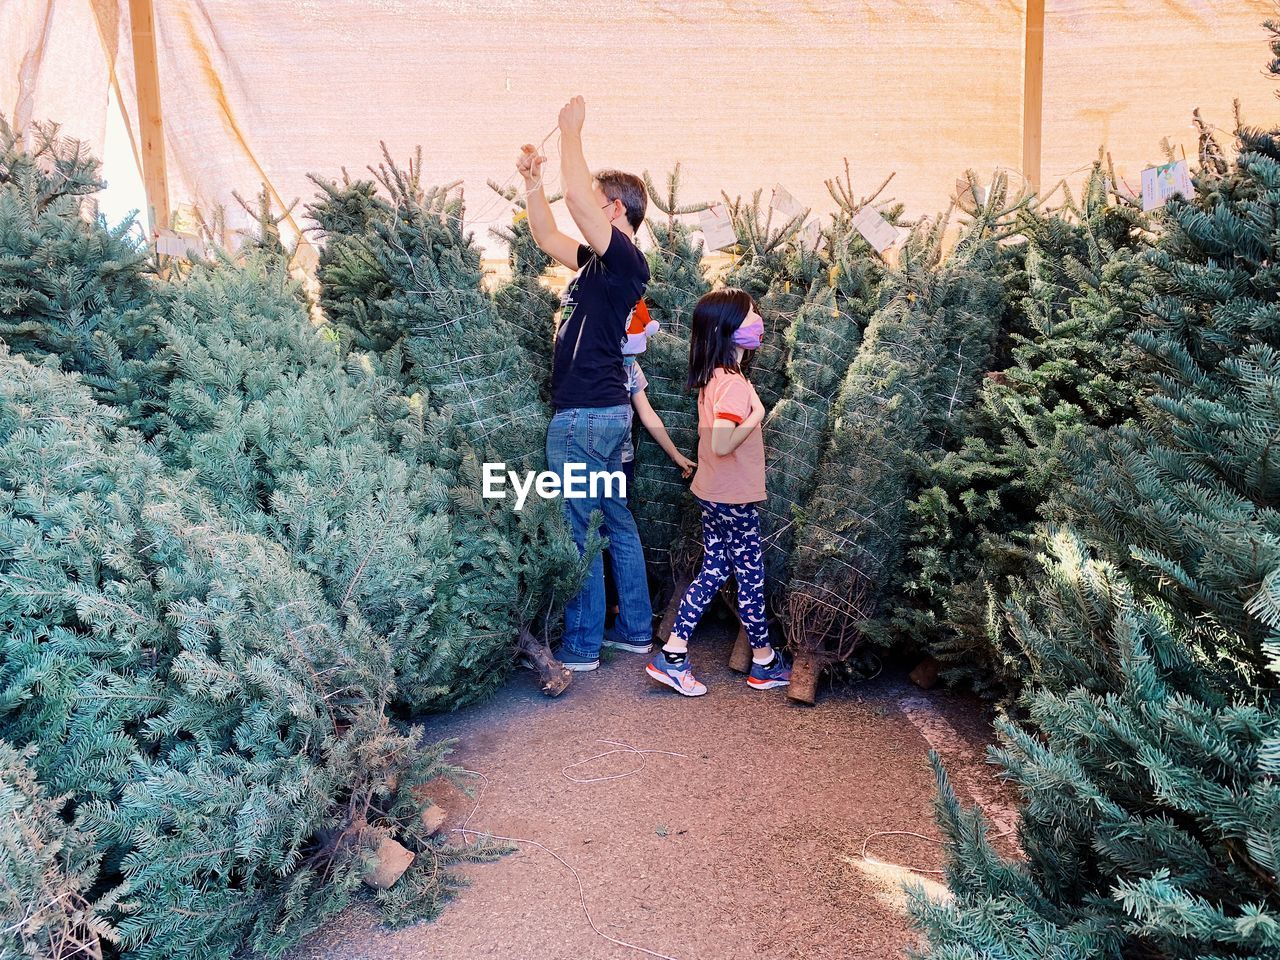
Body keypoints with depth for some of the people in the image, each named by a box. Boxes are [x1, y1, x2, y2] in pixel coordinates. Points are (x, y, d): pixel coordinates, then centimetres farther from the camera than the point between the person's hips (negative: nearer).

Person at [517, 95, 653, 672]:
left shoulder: (625, 260, -14)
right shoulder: (600, 261, 13)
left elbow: (575, 195, -25)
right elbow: (547, 238, 24)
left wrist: (571, 131, -12)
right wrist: (532, 182, 14)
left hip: (585, 415, -10)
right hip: (605, 411, 10)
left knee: (577, 532, -2)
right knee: (616, 522, 15)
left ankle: (580, 648, 9)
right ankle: (635, 630, 26)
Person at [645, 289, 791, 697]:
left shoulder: (714, 377, 6)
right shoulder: (734, 382, -23)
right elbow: (722, 444, -32)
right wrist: (756, 416, -20)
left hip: (713, 494, 9)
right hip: (734, 498, -9)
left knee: (713, 573, 14)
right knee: (751, 578, 7)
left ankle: (672, 656, 15)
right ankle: (764, 662, 24)